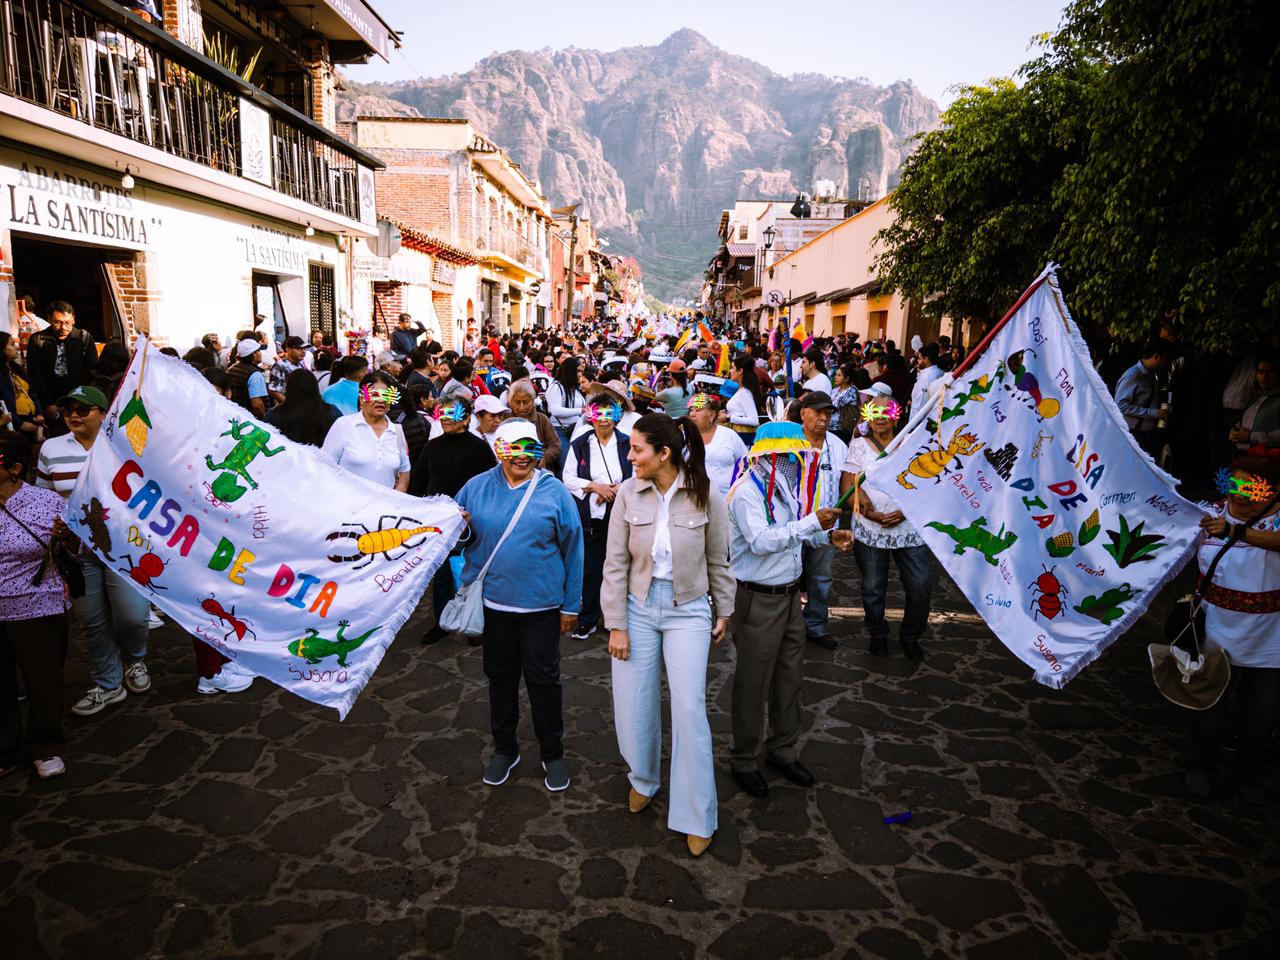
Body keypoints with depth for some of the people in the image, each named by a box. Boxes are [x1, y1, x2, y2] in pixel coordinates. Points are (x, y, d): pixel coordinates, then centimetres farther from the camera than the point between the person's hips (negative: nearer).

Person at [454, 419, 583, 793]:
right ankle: (504, 748, 35)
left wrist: (571, 605, -3)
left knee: (543, 678, 7)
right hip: (493, 602, 3)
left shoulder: (554, 491, -7)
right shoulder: (476, 487, -1)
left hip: (541, 604, -2)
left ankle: (552, 753, 26)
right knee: (500, 675, 16)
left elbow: (572, 549, -3)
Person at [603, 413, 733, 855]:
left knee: (690, 709, -3)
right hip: (639, 607, 2)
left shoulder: (704, 495, -11)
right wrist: (616, 625, -4)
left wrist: (724, 612, 9)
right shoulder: (628, 493, -8)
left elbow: (718, 560, 2)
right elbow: (615, 564, -3)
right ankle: (643, 778, 40)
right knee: (633, 706, 8)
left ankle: (696, 817, 14)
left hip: (689, 611, -2)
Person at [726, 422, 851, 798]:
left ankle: (783, 750, 36)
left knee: (790, 679, 18)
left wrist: (828, 534, 0)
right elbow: (761, 541, -30)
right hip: (759, 600, -8)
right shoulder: (747, 492, -19)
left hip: (790, 594, 8)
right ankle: (744, 761, 22)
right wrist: (812, 522, -32)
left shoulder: (786, 486, 8)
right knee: (753, 684, 5)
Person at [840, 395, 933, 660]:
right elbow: (847, 486, -2)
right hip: (870, 530, -1)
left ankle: (910, 636, 21)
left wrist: (905, 511, -12)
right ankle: (878, 635, 31)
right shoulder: (859, 445, 5)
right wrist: (872, 514, -15)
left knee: (921, 586, -2)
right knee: (873, 588, 8)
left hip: (909, 527, 1)